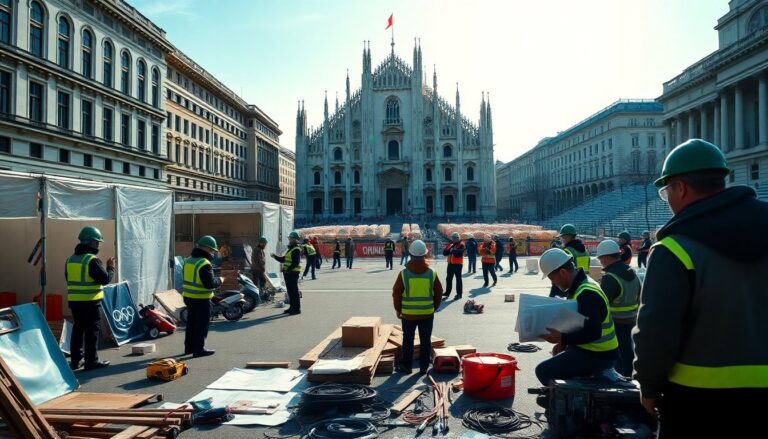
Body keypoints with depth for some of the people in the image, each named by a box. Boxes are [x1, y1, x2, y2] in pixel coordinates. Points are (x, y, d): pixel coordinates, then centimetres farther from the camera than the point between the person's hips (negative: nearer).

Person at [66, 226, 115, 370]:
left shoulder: (70, 259, 11)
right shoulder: (92, 260, -16)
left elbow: (69, 279, 20)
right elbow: (105, 279, -16)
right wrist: (110, 267, 0)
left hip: (74, 301, 8)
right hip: (91, 302, -8)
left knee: (78, 329, 15)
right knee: (92, 330, -1)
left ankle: (75, 360, 21)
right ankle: (92, 361, 2)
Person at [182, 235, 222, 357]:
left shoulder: (188, 260, 8)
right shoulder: (204, 264, -21)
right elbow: (210, 284, -24)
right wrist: (219, 280, -6)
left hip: (188, 296, 9)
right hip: (201, 299, -9)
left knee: (191, 322, 19)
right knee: (202, 324, 2)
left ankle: (189, 347, 30)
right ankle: (199, 349, 6)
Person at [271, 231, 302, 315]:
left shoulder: (296, 250, -11)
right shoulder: (289, 249, 20)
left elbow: (296, 263, -21)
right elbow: (283, 259, 24)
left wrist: (288, 269, -25)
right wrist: (275, 256, 11)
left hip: (293, 273, -10)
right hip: (287, 273, 10)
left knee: (294, 291, -6)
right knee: (290, 291, 13)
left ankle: (297, 308, -3)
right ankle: (292, 307, 21)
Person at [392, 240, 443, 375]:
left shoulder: (404, 274, -10)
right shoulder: (432, 274, -5)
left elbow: (396, 293, -4)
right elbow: (439, 293, 2)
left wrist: (398, 309, 10)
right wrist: (434, 307, 17)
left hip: (408, 313, -1)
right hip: (427, 313, 1)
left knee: (408, 340, 13)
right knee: (425, 340, 11)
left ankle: (406, 365, 21)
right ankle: (424, 367, 17)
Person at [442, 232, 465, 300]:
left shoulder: (461, 245, -7)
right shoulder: (451, 245, 14)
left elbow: (459, 253, -26)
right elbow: (444, 253, 4)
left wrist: (453, 250, -21)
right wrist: (449, 250, -15)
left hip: (458, 264, -7)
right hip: (450, 264, 7)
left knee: (458, 279, -2)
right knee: (448, 278, 13)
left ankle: (459, 294, 3)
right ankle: (447, 292, 24)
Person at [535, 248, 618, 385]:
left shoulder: (587, 294, -23)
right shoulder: (579, 287, 10)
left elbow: (593, 332, -29)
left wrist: (562, 339, -24)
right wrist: (564, 342, 8)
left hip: (597, 357, -10)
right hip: (589, 350, 10)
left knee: (543, 371, -14)